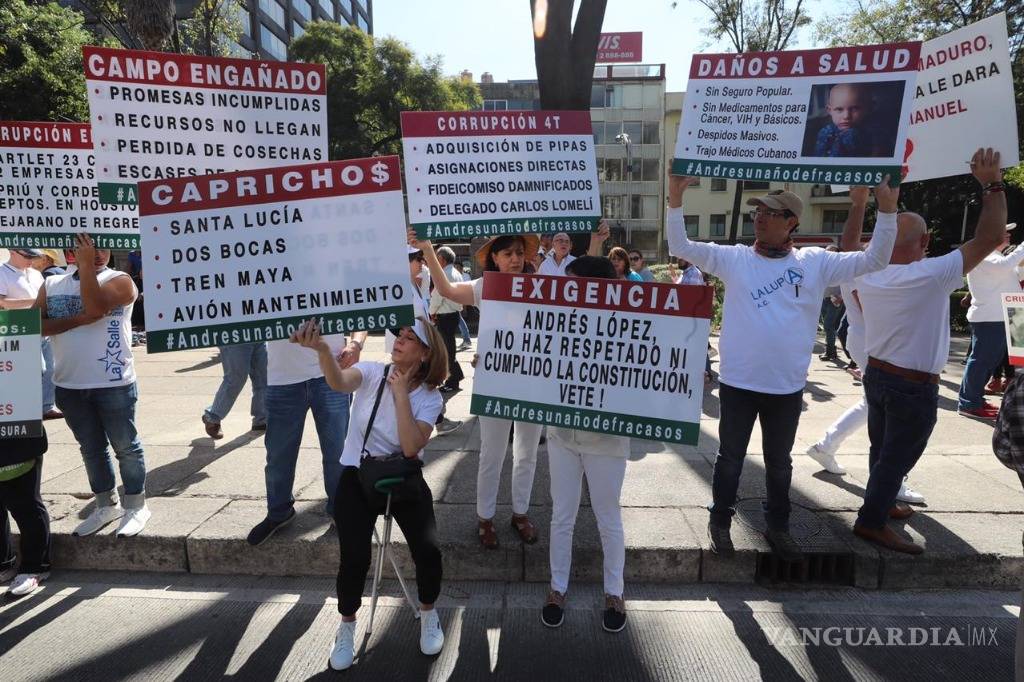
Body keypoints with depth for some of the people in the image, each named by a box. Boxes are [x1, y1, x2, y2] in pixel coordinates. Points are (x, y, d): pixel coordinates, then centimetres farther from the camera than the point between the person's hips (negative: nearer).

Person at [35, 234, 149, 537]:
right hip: (69, 386, 5)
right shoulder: (51, 285, 9)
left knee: (125, 446, 4)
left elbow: (95, 307, -22)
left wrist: (87, 265, -15)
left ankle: (136, 506, 17)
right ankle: (107, 505, 30)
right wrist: (78, 320, -15)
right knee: (91, 449, 16)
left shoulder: (120, 281, -4)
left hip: (113, 384, -5)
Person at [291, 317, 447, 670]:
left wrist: (401, 392, -22)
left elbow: (411, 448, -23)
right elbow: (339, 382, -33)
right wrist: (322, 349, -53)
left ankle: (428, 614, 19)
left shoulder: (430, 397, -7)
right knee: (355, 558, -16)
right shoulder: (372, 372, -8)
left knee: (428, 551, -15)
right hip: (357, 479, 0)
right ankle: (347, 626, 17)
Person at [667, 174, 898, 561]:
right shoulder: (733, 258, -3)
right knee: (730, 458, 12)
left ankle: (778, 526, 38)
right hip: (738, 383, -1)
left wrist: (887, 208, -8)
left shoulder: (815, 263, 1)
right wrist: (676, 198, -18)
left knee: (779, 462, 19)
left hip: (787, 387, 2)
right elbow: (680, 247, -7)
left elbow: (874, 261, 1)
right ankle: (720, 522, 32)